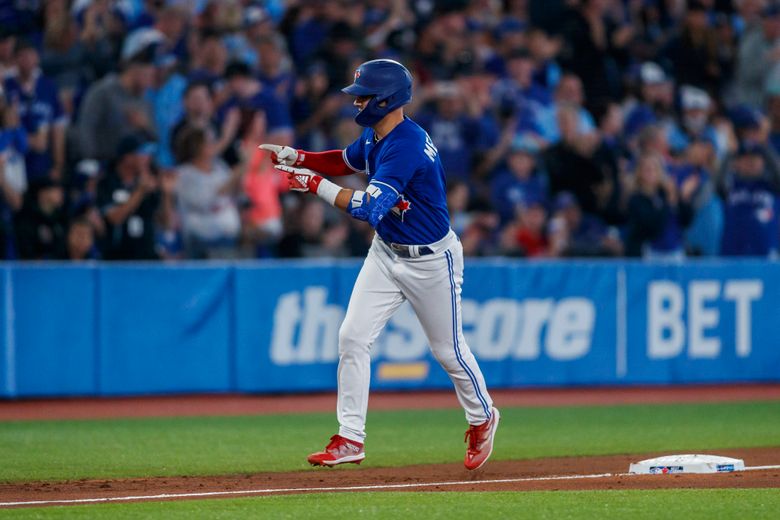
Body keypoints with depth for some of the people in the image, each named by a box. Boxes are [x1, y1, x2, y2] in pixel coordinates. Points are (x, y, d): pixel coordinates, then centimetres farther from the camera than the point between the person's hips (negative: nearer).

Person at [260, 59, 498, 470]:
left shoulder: (405, 146, -30)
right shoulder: (374, 135, -2)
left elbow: (370, 208, -37)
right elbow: (347, 161, 20)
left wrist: (315, 184, -33)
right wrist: (298, 158, 3)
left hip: (431, 259, -8)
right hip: (386, 252, 8)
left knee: (448, 349, 8)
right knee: (352, 337, -4)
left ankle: (482, 420, 34)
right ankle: (350, 439, -1)